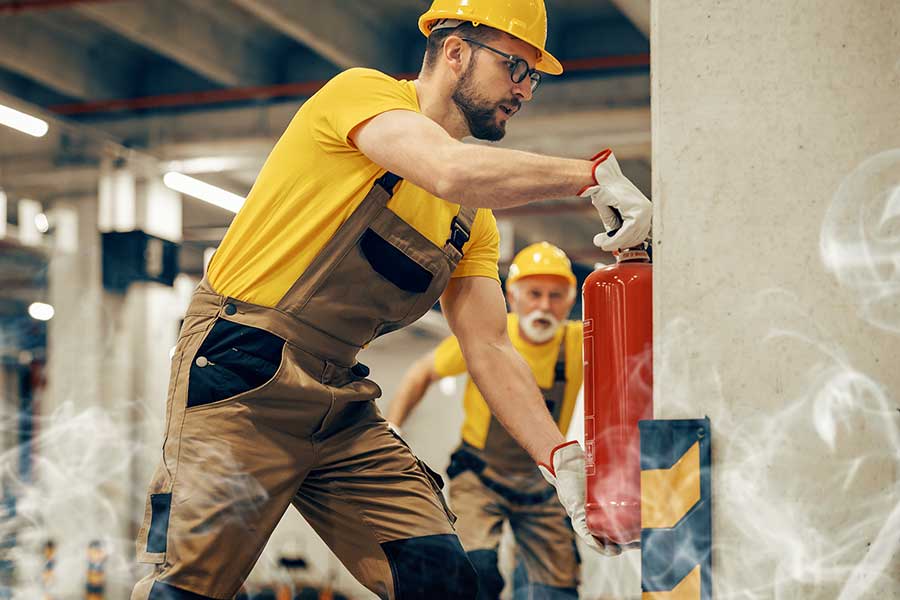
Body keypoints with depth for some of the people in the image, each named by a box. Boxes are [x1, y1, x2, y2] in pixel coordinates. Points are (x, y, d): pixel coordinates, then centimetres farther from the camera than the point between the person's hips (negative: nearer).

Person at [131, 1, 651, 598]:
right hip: (242, 384, -7)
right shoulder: (363, 91, -7)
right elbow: (451, 171, -27)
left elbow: (490, 348, 7)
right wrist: (594, 174, -21)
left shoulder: (474, 220, 13)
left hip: (341, 403, 7)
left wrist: (563, 459, -6)